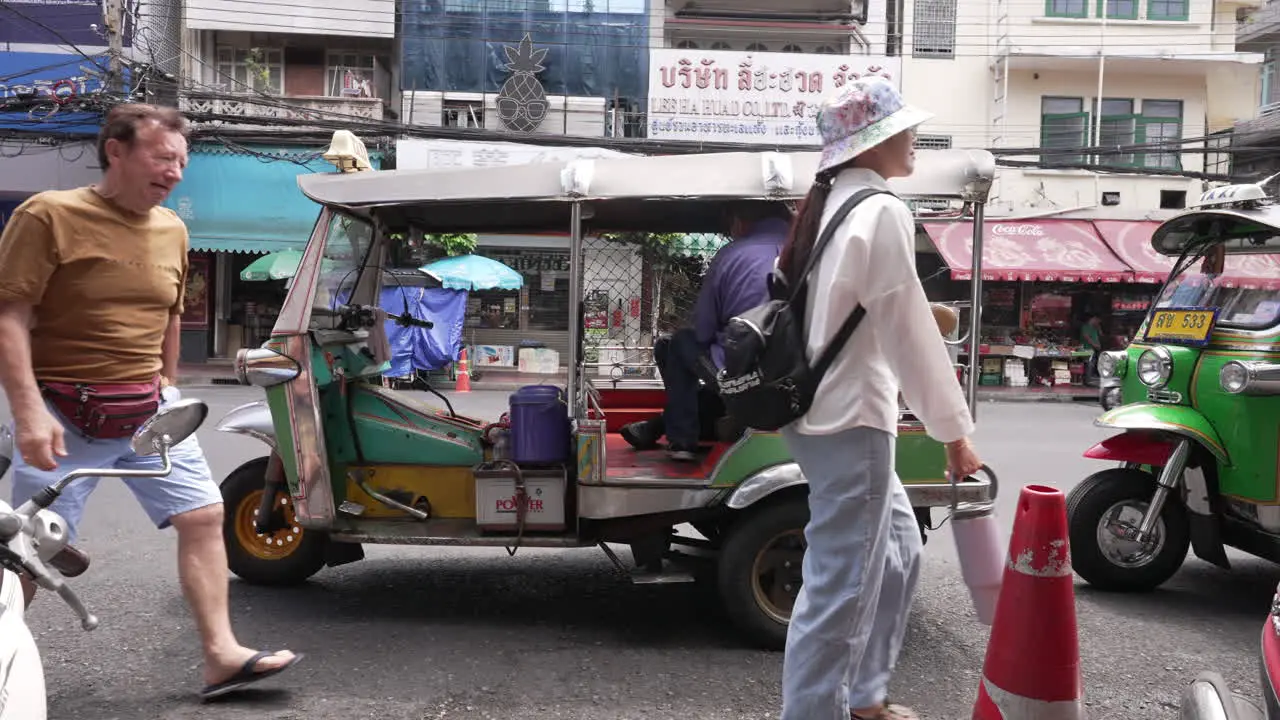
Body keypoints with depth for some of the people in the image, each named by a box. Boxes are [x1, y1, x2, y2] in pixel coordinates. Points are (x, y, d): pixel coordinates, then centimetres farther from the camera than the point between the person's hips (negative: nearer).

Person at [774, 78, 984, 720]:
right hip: (850, 422, -10)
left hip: (823, 412, 10)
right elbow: (909, 336, -16)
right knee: (838, 588, -3)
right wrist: (954, 432, -8)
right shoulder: (882, 212, -15)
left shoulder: (829, 204, 12)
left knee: (897, 551, 21)